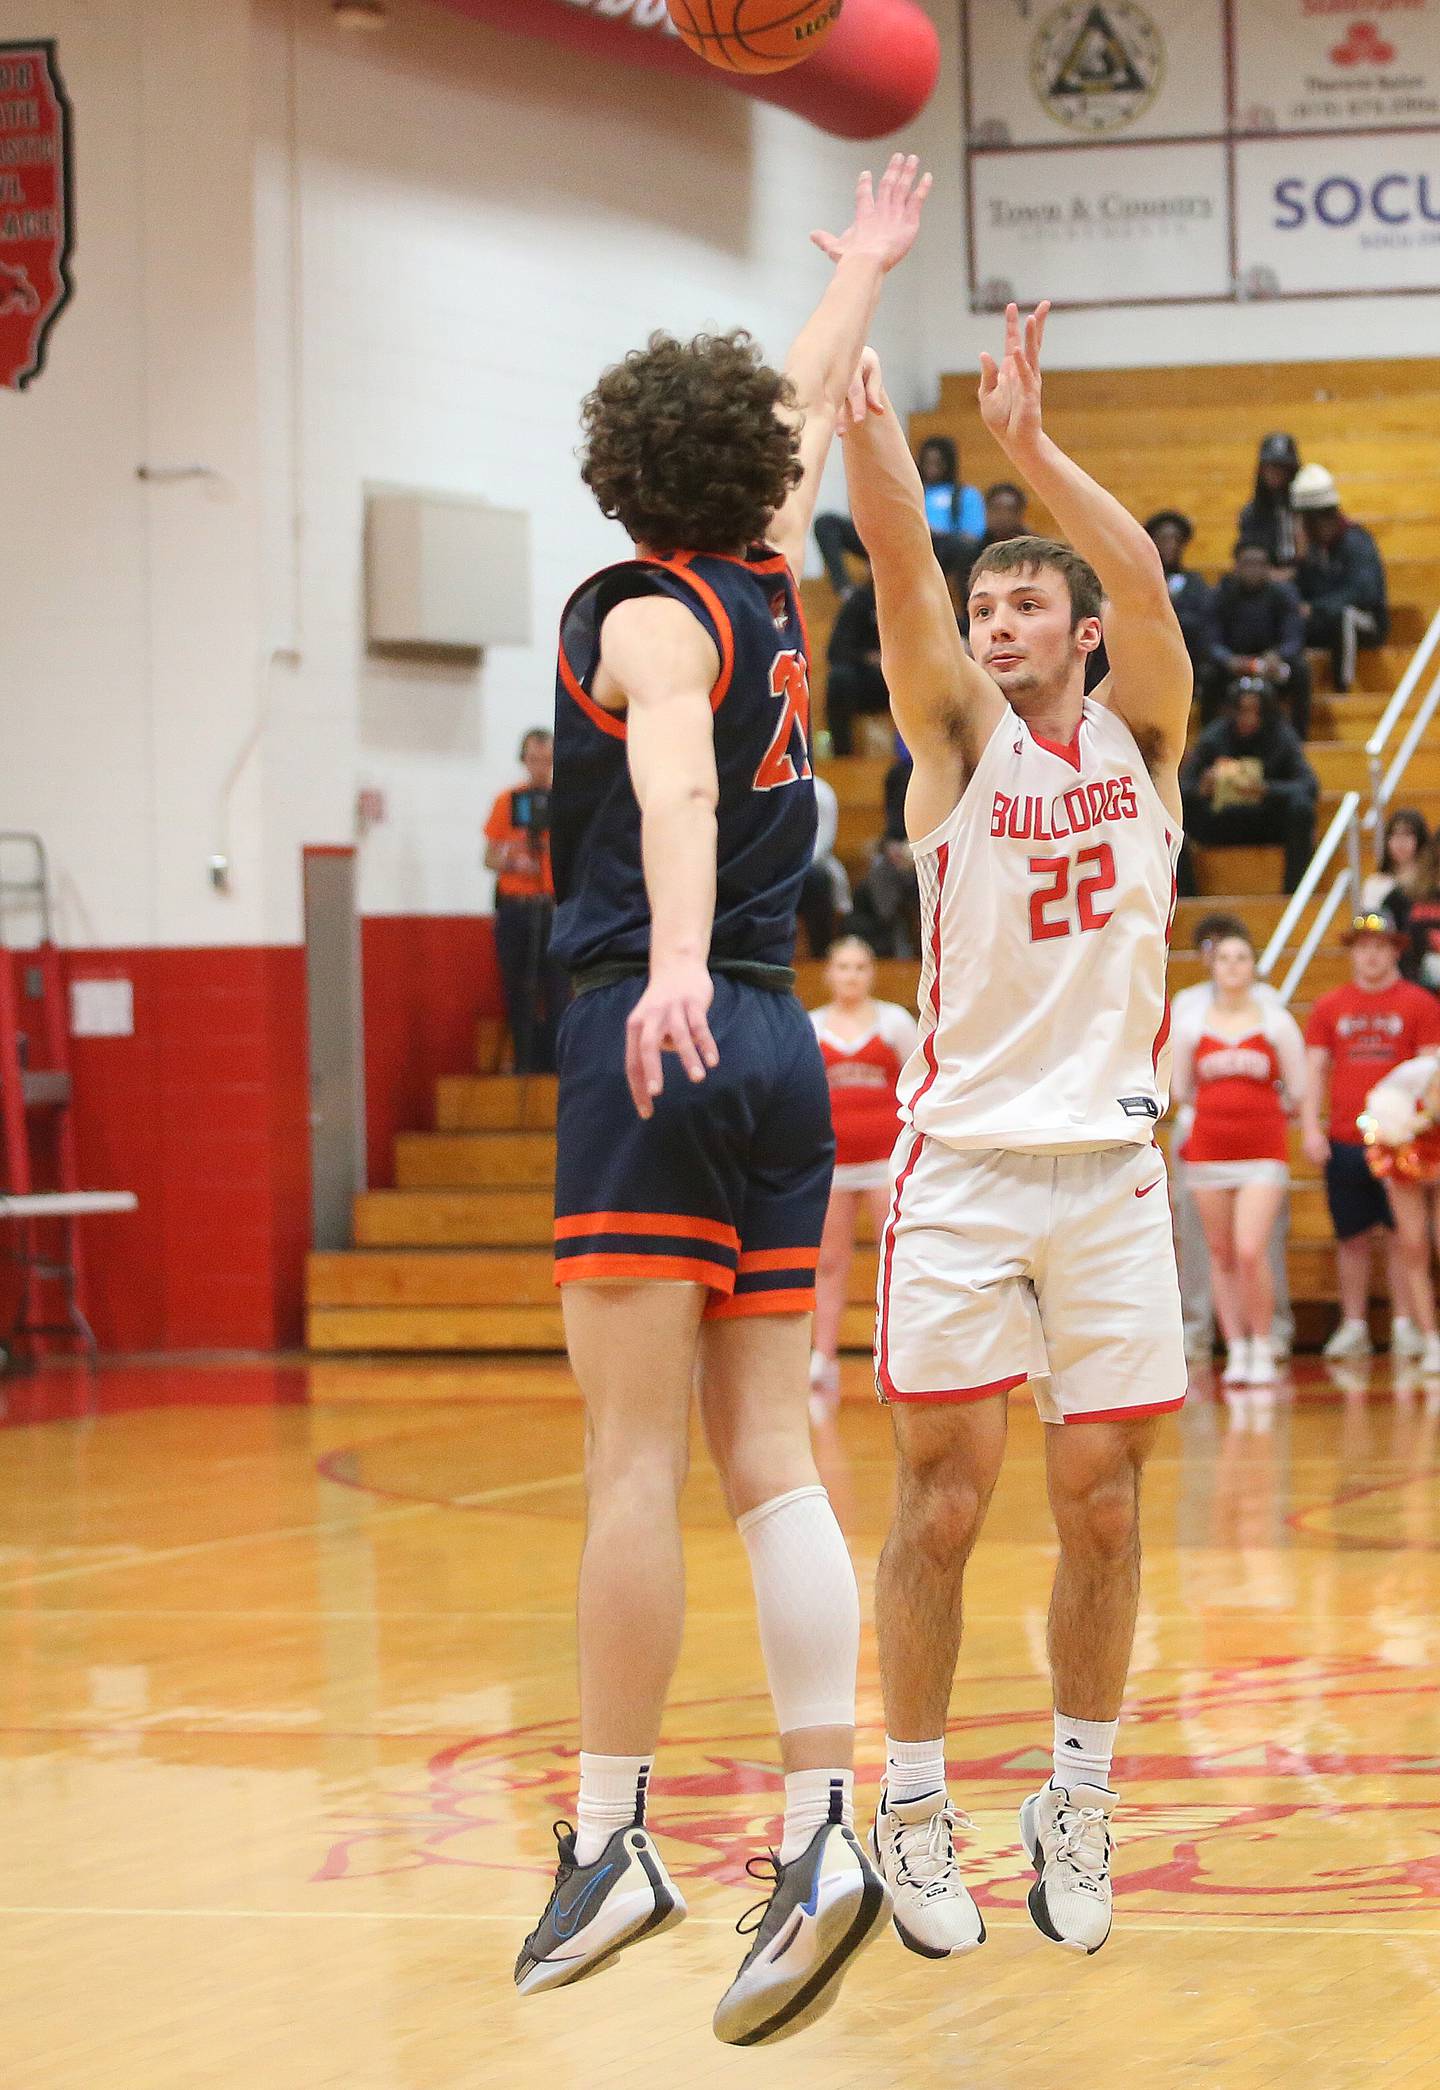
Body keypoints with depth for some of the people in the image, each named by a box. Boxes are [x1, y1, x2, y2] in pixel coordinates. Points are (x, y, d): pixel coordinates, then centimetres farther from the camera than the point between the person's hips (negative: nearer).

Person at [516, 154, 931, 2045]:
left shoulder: (647, 616, -5)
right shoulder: (772, 595, 13)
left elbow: (679, 785, -26)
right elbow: (811, 420, 34)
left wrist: (674, 968, -42)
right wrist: (862, 271, 51)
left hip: (657, 1049, -7)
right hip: (780, 1055, 7)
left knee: (635, 1465, -6)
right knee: (772, 1465, 2)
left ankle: (610, 1841, -5)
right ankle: (823, 1835, -7)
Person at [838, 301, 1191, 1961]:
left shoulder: (1142, 733, 8)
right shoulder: (959, 732, 5)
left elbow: (1144, 579, -11)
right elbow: (901, 567, -12)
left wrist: (1026, 444, -25)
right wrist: (862, 398, -28)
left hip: (1109, 1162, 1)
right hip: (962, 1157, -1)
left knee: (1101, 1507, 2)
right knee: (943, 1500, -2)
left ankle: (1077, 1808, 15)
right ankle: (914, 1817, 7)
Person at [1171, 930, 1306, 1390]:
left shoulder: (1277, 1022, 1)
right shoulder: (1191, 1026, 5)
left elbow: (1297, 1091, 7)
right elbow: (1179, 1089, 16)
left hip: (1263, 1150, -2)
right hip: (1208, 1148, 2)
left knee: (1251, 1252, -15)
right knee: (1222, 1255, 4)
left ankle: (1262, 1351, -2)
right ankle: (1236, 1351, 12)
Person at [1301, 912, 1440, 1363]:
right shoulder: (1330, 1007, 10)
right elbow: (1314, 1071, 10)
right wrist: (1311, 1130, 0)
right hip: (1343, 1141, 2)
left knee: (1400, 1236, -1)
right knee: (1352, 1237, 6)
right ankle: (1353, 1327, 12)